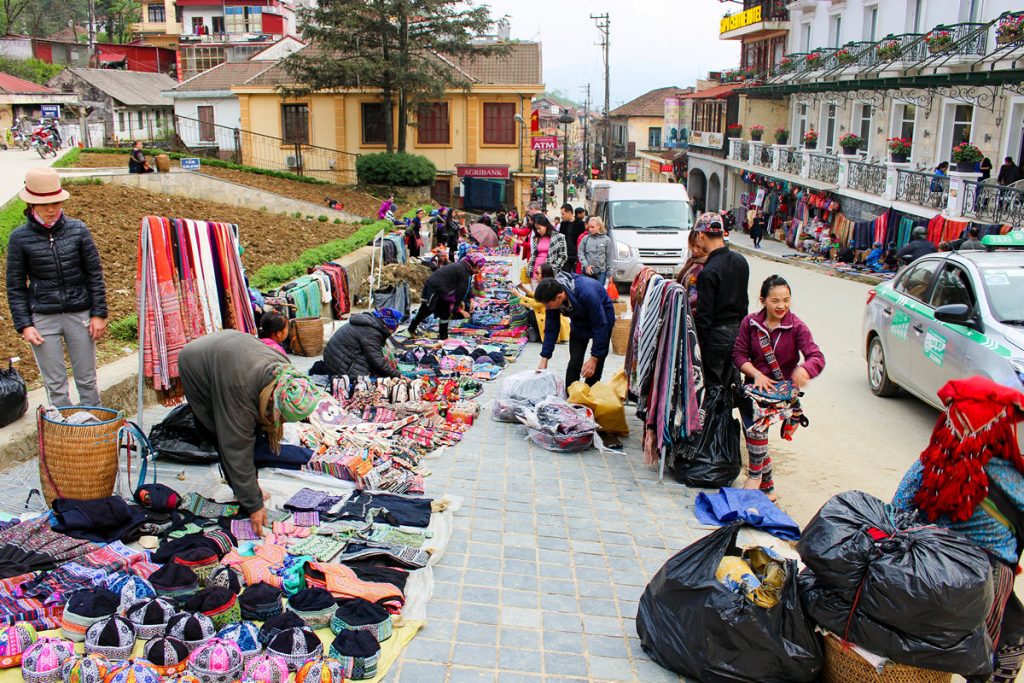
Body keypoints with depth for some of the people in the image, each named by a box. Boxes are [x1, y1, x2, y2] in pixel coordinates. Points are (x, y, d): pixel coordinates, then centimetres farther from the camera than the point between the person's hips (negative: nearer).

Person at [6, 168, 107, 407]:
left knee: (87, 380, 9)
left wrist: (99, 314, 0)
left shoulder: (78, 230, -1)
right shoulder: (20, 238, -2)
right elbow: (15, 286, 3)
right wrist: (24, 324, -4)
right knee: (55, 384, 6)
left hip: (79, 314, 1)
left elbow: (95, 275, 4)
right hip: (42, 318, 0)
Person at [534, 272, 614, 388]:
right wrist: (544, 358, -17)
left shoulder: (586, 293, -42)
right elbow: (551, 327, -14)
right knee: (574, 363, -3)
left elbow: (600, 325, -33)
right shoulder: (552, 295, -25)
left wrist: (594, 358, -31)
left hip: (602, 318, -4)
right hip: (579, 321, 4)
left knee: (596, 366, -5)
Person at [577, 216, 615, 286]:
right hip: (587, 272, 2)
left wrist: (609, 274, 0)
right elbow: (581, 253, 5)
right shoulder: (585, 238, 3)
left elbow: (610, 257, 2)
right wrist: (586, 265, -8)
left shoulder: (606, 240, -1)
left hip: (601, 272, -2)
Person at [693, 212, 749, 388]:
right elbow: (743, 300, 12)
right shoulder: (741, 261, 4)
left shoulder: (708, 272, -21)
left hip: (717, 335, -8)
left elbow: (704, 314, -19)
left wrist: (700, 345, -11)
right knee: (731, 382, 18)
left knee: (714, 385, 2)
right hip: (738, 329, 8)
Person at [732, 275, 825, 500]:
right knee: (753, 427, -10)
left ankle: (755, 475, -11)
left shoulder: (797, 327, -5)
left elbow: (817, 357, -15)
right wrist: (757, 374, -16)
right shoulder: (750, 323, 1)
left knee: (756, 424, -28)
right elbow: (739, 354, 2)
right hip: (755, 383, 3)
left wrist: (803, 370, -39)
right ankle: (767, 486, 5)